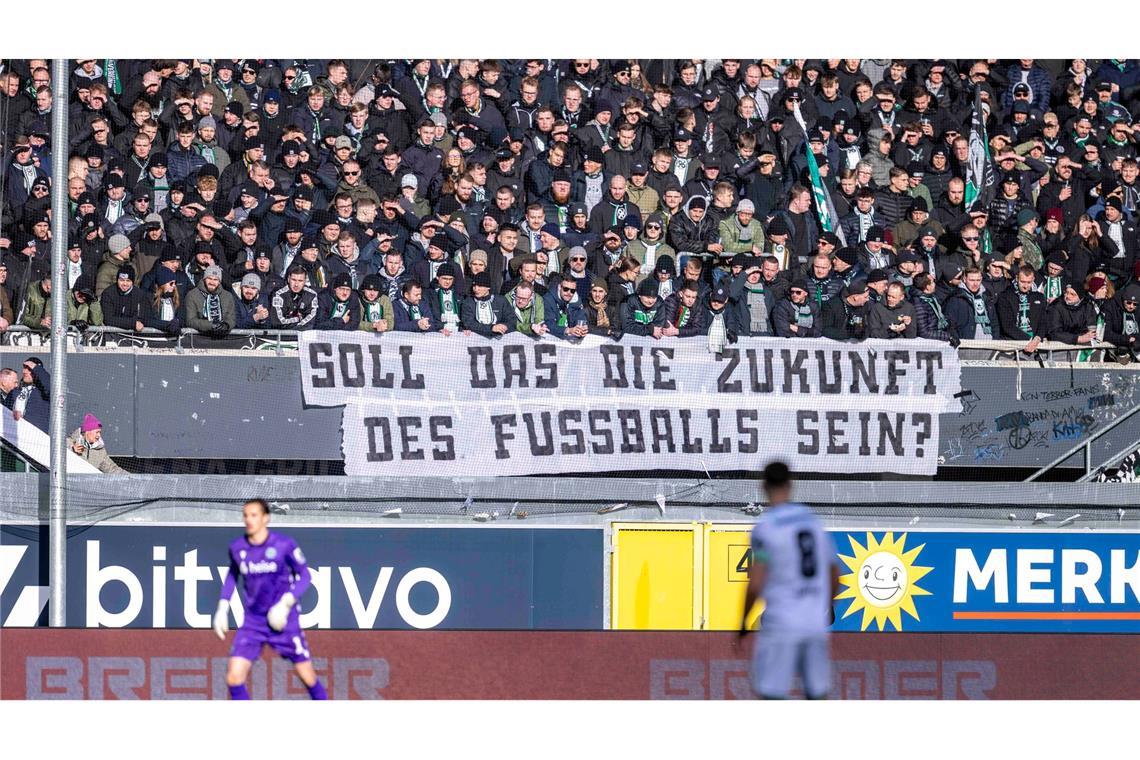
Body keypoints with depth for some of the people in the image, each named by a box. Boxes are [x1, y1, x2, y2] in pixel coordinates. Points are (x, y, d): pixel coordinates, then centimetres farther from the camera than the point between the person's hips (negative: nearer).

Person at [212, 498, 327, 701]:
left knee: (308, 677, 4)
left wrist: (287, 602, -18)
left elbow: (305, 575, -4)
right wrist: (222, 607, 11)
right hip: (253, 622, 3)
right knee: (234, 677, -12)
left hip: (283, 621, -3)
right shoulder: (237, 547, -1)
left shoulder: (284, 545, -12)